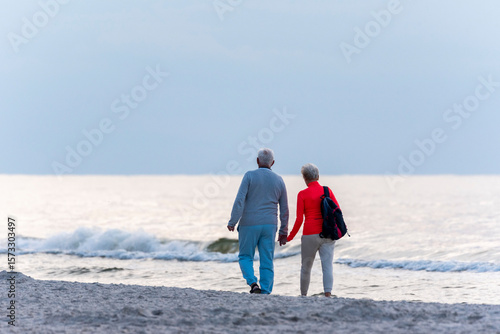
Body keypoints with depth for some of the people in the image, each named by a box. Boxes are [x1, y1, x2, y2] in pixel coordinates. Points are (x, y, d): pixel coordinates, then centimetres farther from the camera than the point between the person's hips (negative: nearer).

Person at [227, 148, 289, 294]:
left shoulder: (250, 176, -5)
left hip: (249, 224, -3)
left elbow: (239, 200, -14)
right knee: (267, 261, 6)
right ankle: (265, 291, 0)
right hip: (269, 225, 3)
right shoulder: (279, 180, 7)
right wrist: (283, 232, 17)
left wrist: (232, 222, -12)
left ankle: (253, 282, -13)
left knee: (245, 257, 9)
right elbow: (284, 209, 10)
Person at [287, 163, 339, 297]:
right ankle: (328, 293, -21)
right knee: (327, 265, -5)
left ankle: (303, 295, 23)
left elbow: (299, 219, -6)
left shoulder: (302, 194, -4)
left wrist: (290, 237, 5)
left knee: (306, 266, 14)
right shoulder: (327, 190, 4)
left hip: (310, 234, -2)